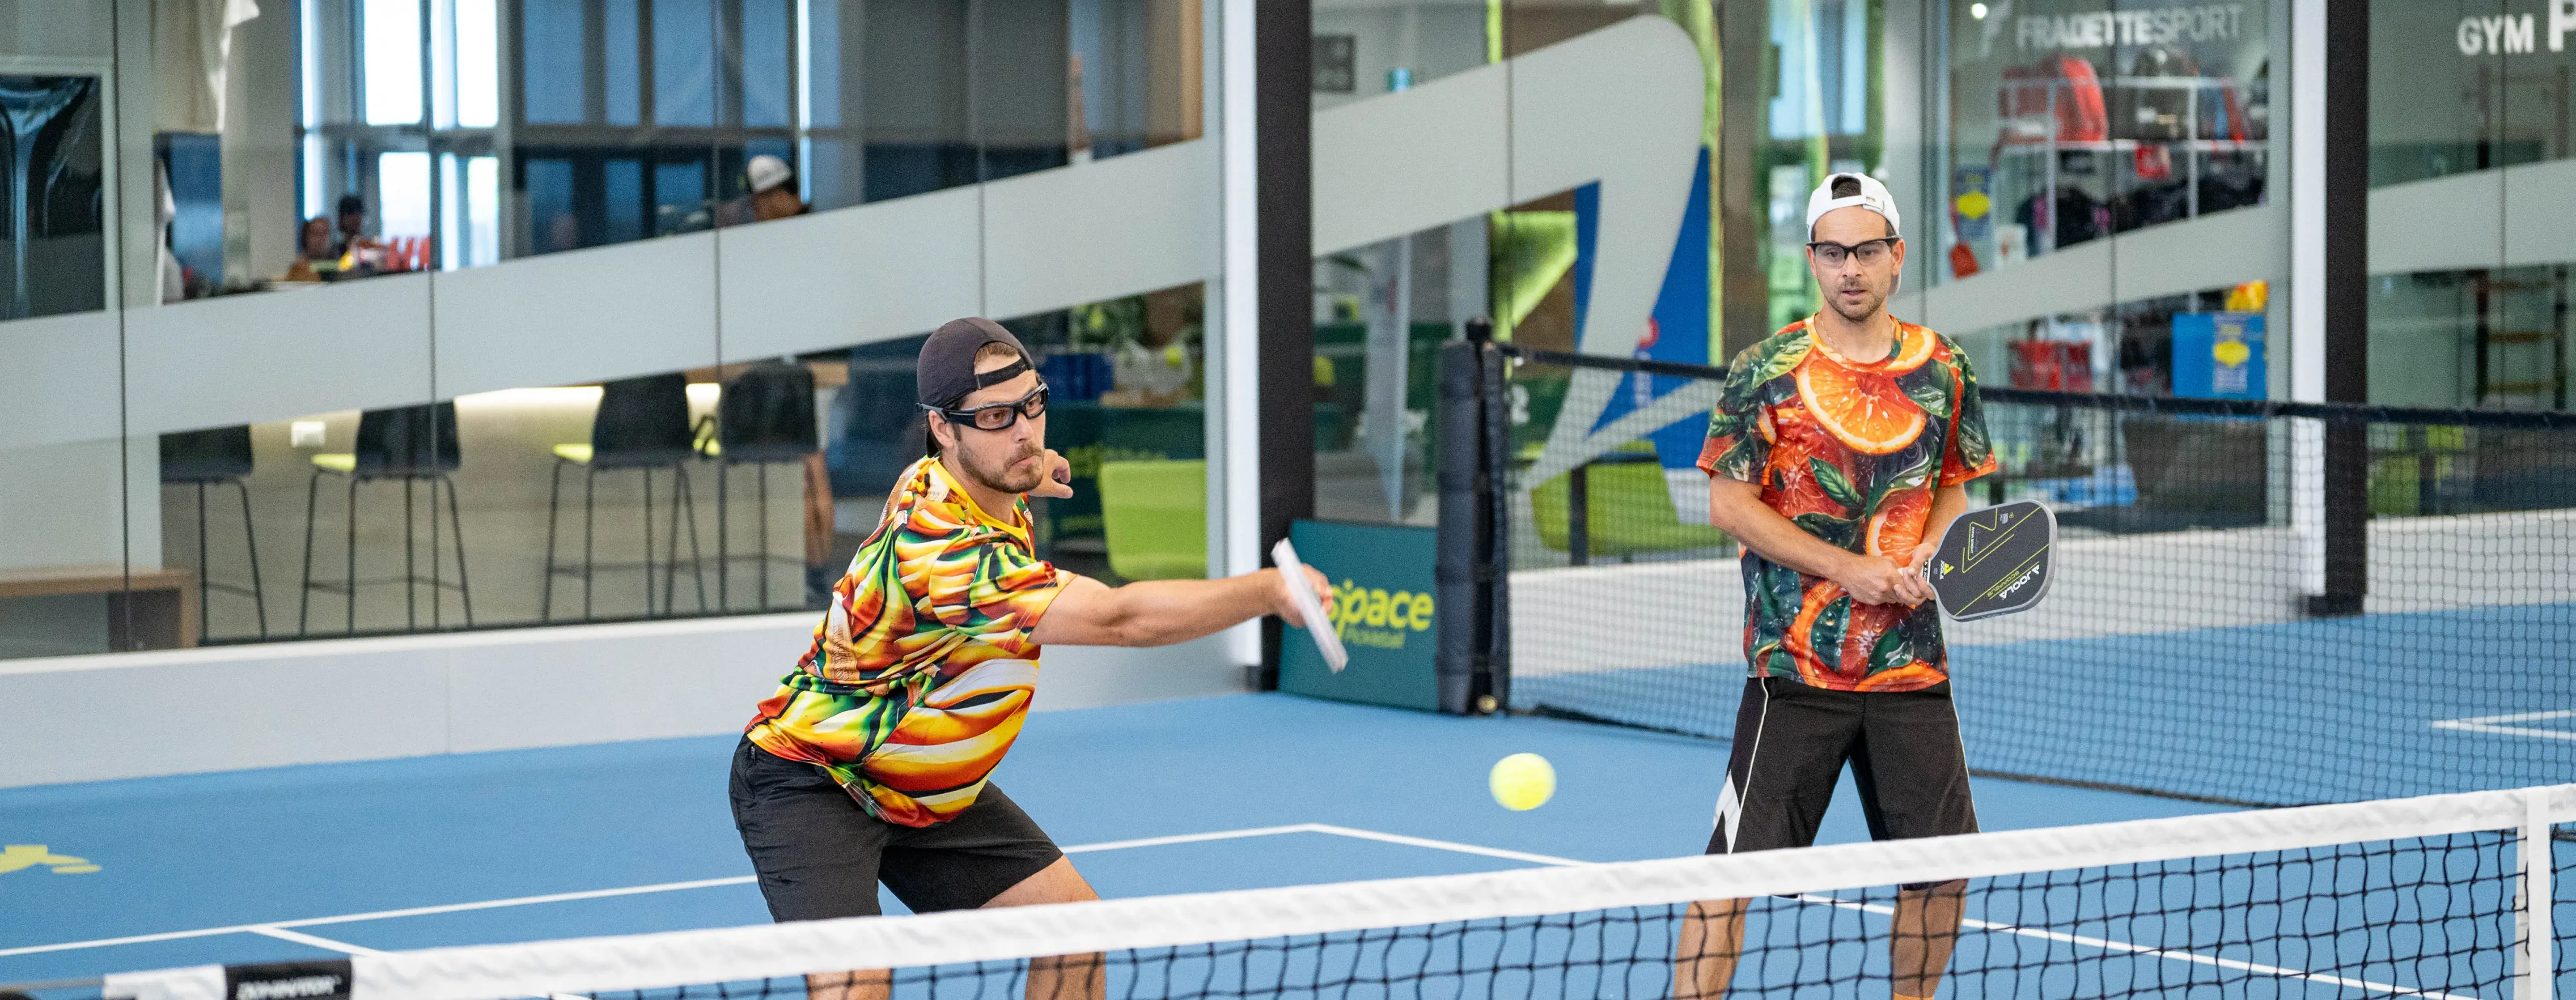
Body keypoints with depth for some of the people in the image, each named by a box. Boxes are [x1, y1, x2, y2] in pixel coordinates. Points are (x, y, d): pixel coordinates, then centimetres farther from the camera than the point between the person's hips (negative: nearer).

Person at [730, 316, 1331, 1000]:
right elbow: (1121, 619, -40)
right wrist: (1270, 591, -37)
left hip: (929, 788, 10)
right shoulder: (944, 551, -35)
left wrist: (1019, 476, 8)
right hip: (812, 783, -10)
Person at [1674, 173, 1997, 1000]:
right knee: (1738, 862, -8)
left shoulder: (1944, 369, 7)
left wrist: (1928, 554, -3)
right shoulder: (1765, 372, -4)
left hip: (1912, 664, 4)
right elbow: (1729, 503, -5)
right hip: (1795, 665, -4)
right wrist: (1847, 568, -13)